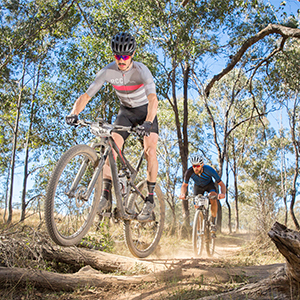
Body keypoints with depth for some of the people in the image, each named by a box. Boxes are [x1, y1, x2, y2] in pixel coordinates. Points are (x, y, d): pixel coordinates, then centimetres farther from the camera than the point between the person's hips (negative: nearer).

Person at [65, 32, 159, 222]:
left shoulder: (141, 70, -26)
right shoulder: (108, 71, -17)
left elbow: (153, 99, -41)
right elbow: (87, 95, -19)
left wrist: (147, 123, -57)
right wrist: (74, 113, -37)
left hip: (145, 111, -3)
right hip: (125, 112, 3)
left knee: (150, 151, -20)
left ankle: (150, 199, -9)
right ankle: (106, 195, -8)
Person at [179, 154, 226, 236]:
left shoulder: (209, 170, -37)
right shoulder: (189, 172, -33)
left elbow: (221, 184, -31)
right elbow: (184, 185, -17)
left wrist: (222, 193, -53)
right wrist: (182, 193, -41)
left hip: (209, 184, -2)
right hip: (198, 186, 2)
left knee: (213, 199, -30)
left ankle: (213, 222, -13)